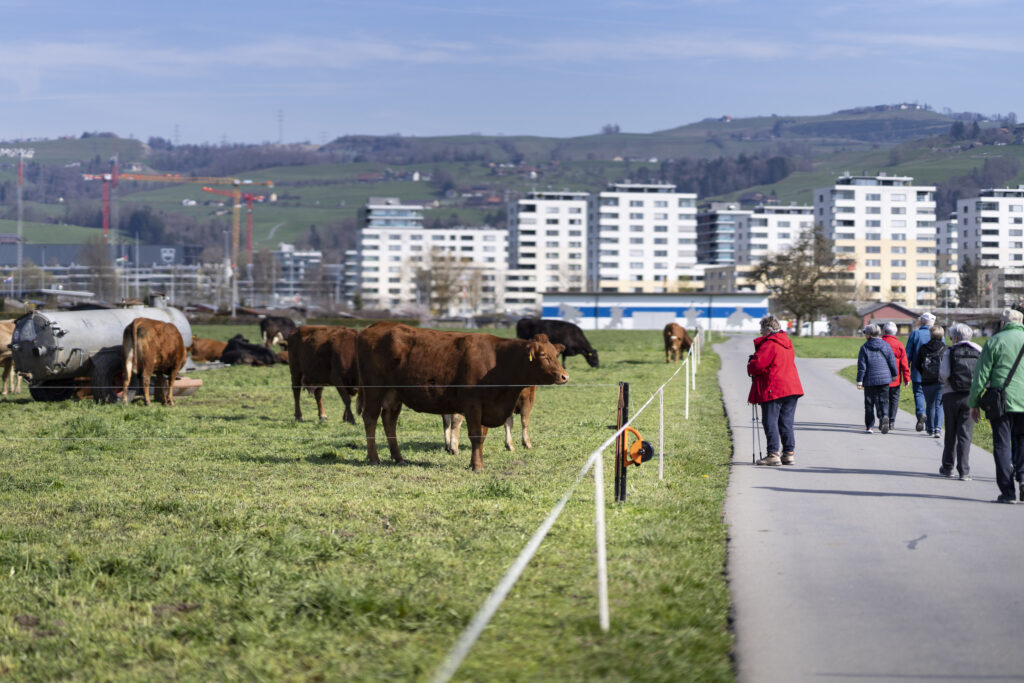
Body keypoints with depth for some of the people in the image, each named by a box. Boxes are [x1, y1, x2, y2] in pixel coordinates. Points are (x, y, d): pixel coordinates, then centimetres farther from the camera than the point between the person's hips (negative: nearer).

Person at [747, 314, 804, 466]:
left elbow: (758, 364, -20)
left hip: (772, 390, -8)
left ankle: (773, 454, -7)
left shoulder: (769, 344, -13)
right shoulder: (787, 343, 15)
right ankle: (789, 453, 10)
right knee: (786, 423, 11)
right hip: (791, 389, 8)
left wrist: (750, 368, 5)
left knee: (770, 422, -3)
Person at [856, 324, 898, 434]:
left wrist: (859, 380, -3)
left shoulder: (865, 348, -5)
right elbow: (892, 362, 5)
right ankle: (884, 416, -23)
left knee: (869, 404, 7)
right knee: (883, 401, 6)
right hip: (884, 379, 2)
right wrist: (895, 374, 20)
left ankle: (870, 426, 8)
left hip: (870, 380, -2)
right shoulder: (886, 346, 2)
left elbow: (861, 365, -6)